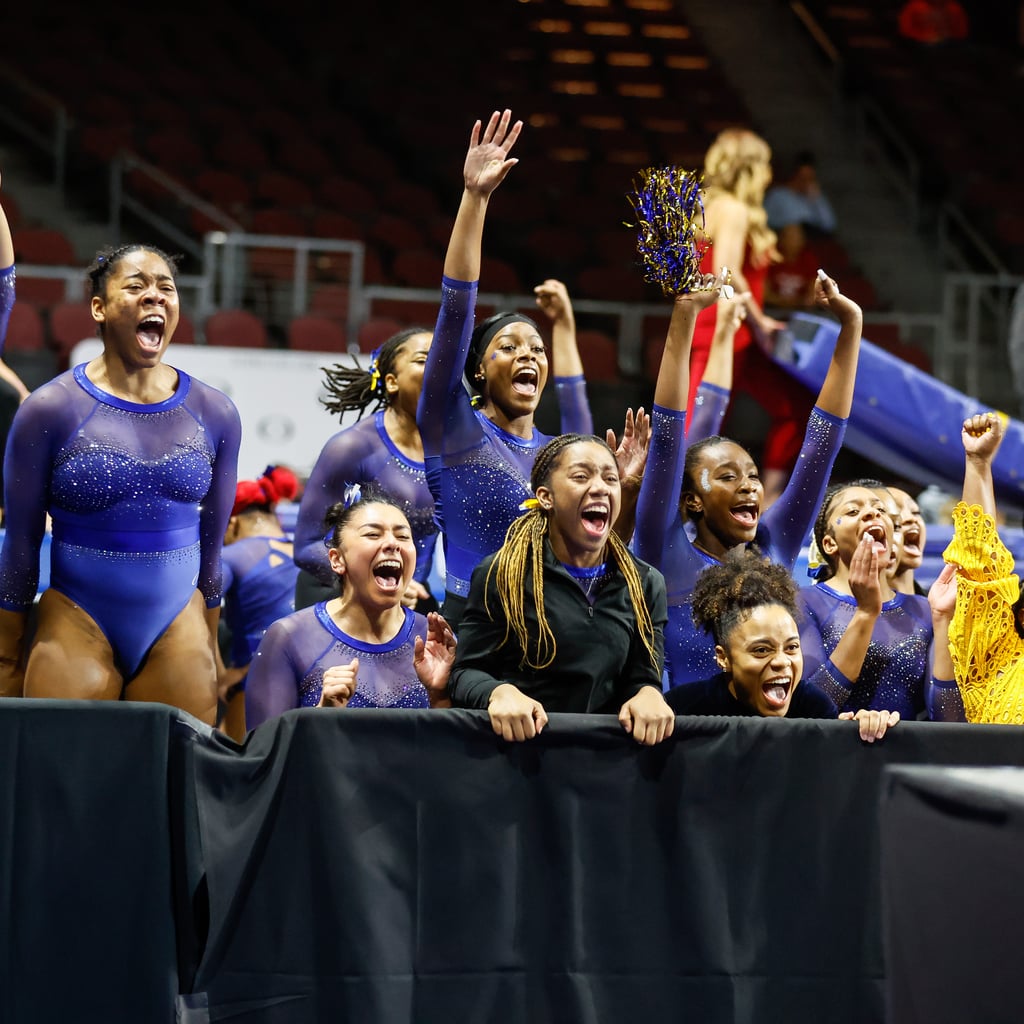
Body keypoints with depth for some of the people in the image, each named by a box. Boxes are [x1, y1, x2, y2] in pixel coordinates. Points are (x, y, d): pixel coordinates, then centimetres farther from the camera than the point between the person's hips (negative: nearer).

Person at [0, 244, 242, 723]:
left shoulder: (214, 414, 5)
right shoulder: (51, 409, -4)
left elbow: (212, 544, 12)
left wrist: (210, 653, 14)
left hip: (177, 635, 3)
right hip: (78, 627, -3)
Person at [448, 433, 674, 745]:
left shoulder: (646, 584, 11)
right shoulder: (501, 574, 0)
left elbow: (643, 678, 8)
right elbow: (467, 672, 0)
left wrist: (649, 695, -17)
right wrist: (500, 693, -23)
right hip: (516, 741, -2)